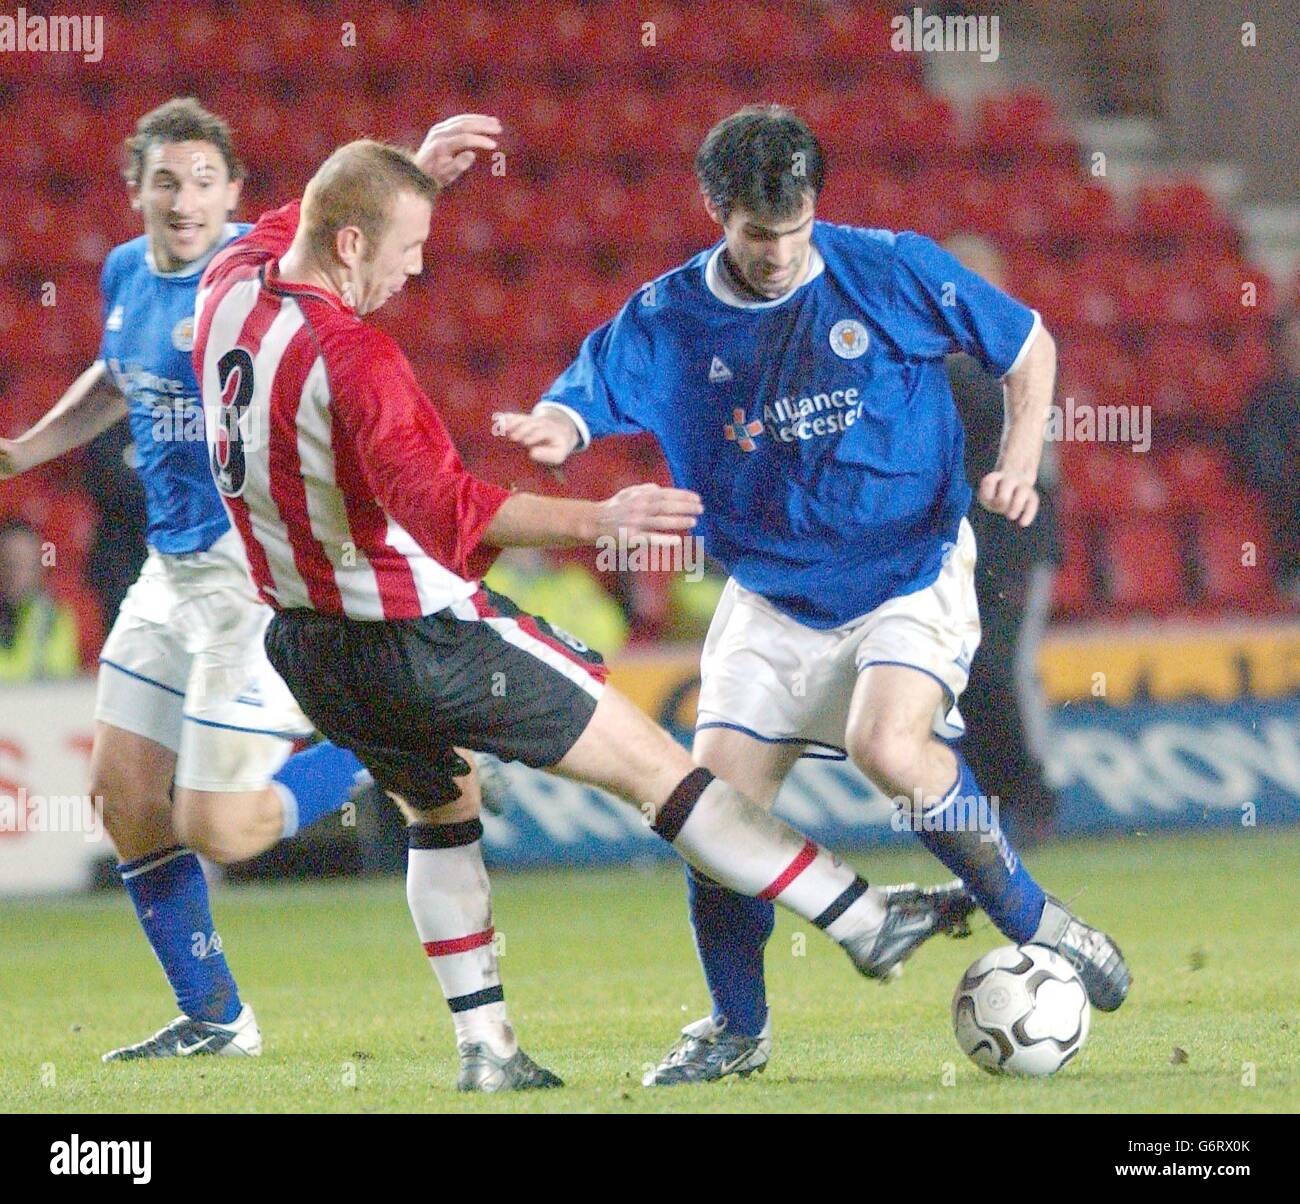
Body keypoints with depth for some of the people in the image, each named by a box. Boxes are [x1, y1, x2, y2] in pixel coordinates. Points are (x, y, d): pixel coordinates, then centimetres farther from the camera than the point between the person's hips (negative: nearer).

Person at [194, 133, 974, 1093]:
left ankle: (484, 1047, 23)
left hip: (308, 643, 9)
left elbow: (285, 232, 24)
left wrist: (406, 173, 25)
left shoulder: (230, 287, -2)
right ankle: (866, 921, 2)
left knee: (441, 813, 29)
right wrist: (591, 521, -44)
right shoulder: (353, 356, -27)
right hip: (424, 638, -8)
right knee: (655, 764, -2)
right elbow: (439, 503, -38)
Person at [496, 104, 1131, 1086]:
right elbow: (584, 395, -10)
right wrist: (554, 429, -36)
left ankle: (1038, 925, -9)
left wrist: (1018, 467, -12)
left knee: (888, 745, -29)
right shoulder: (670, 320, -5)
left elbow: (1029, 347, 3)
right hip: (773, 597, 3)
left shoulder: (891, 272, -9)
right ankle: (738, 1028, 17)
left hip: (912, 573, -3)